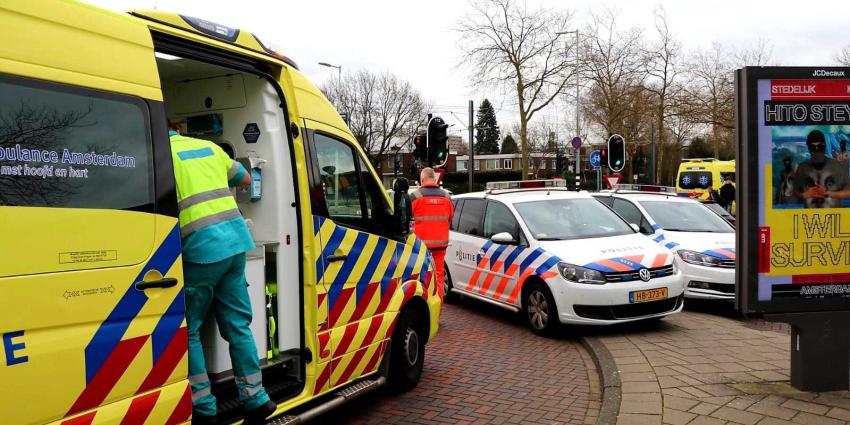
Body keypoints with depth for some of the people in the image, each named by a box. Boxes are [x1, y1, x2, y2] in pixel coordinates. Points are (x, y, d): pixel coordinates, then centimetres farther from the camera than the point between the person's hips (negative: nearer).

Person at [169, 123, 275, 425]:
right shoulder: (209, 147, 17)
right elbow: (244, 178, 31)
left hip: (201, 246, -6)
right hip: (235, 238, 6)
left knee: (188, 330, 8)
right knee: (237, 325, 13)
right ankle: (256, 399, 17)